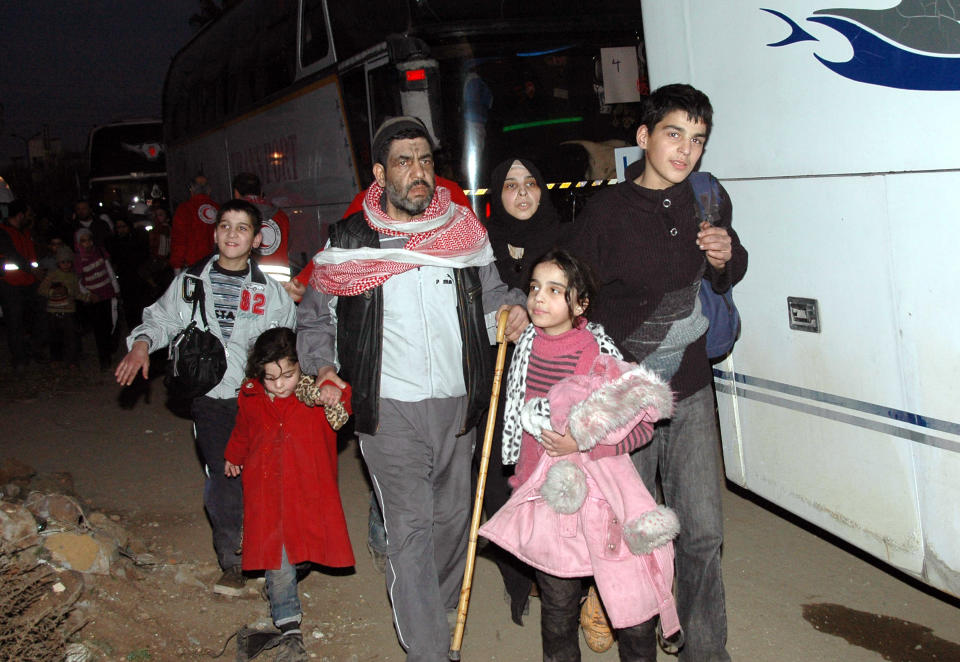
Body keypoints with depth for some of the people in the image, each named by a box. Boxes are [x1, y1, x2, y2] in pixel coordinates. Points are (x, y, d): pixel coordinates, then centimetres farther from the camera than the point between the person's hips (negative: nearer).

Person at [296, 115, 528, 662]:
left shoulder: (464, 230, 5)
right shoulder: (348, 241, 0)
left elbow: (491, 292, 17)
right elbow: (314, 316, 11)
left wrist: (512, 310, -4)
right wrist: (323, 366, -2)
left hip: (457, 404, 3)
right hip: (389, 410, -3)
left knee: (452, 517, 15)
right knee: (409, 527, -7)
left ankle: (443, 612, 39)